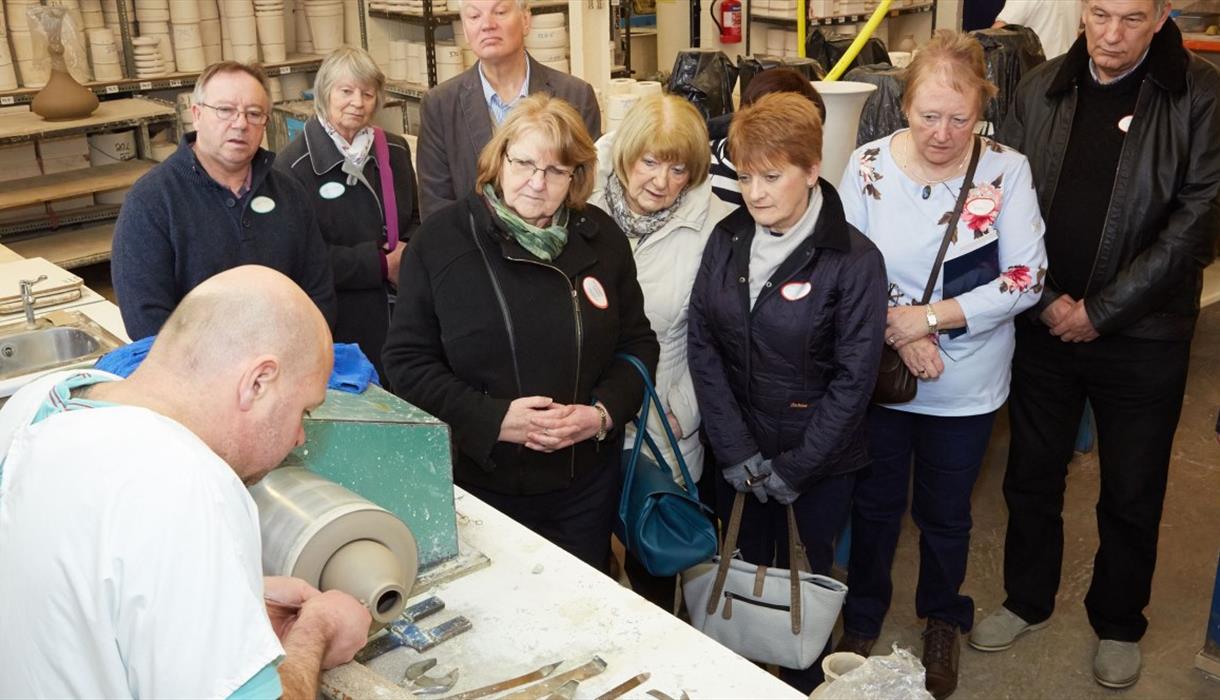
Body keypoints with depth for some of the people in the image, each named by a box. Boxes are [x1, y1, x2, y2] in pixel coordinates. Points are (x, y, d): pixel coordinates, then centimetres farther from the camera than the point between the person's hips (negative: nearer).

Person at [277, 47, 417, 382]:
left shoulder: (395, 151, 8)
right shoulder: (294, 166, -10)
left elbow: (415, 221, 18)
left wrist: (408, 253, -5)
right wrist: (381, 264, -15)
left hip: (397, 315, 5)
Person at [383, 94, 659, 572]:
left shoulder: (601, 238, 1)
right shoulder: (441, 239, -7)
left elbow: (637, 343, 7)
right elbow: (407, 359, -8)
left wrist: (604, 414, -11)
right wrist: (494, 419, -19)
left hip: (586, 481, 3)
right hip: (479, 480, -2)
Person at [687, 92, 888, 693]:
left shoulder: (854, 260, -15)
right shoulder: (727, 239, -2)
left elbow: (854, 379, -13)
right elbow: (702, 344, -3)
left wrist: (791, 471, -12)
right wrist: (737, 453, -9)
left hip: (818, 462, -3)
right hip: (736, 454, 3)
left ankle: (802, 683, 34)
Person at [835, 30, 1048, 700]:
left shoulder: (1006, 170, -13)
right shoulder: (868, 165, -11)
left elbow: (1026, 279, -14)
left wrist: (929, 317, -20)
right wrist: (898, 334, -20)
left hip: (966, 386, 0)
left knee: (946, 512, 19)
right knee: (876, 504, 18)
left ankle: (942, 621, 46)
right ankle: (862, 619, 43)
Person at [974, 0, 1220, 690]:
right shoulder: (1041, 89, 0)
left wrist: (1099, 311, -14)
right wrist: (1045, 299, -8)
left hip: (1142, 333, -2)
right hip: (1044, 323, 3)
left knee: (1132, 495, 12)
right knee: (1031, 476, 15)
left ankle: (1119, 624, 34)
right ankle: (1029, 600, 37)